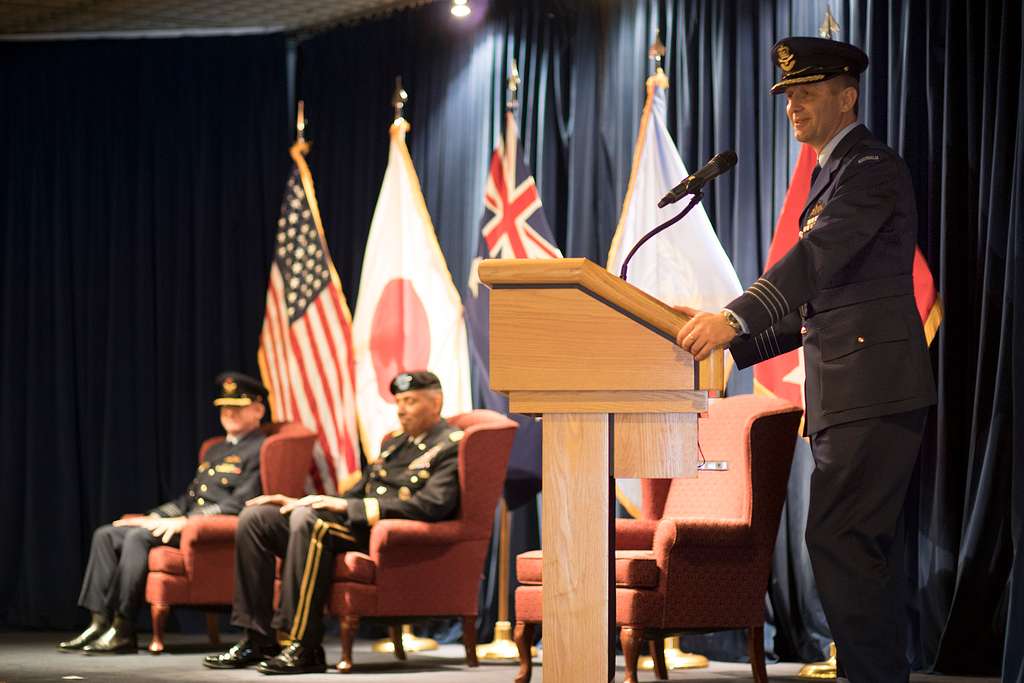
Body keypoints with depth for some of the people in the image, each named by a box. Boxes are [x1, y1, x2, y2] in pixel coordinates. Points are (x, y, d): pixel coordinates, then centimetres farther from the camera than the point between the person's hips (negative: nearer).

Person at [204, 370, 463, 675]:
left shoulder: (451, 446, -4)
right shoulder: (395, 441, 25)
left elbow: (431, 506, -18)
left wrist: (348, 506, -19)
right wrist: (299, 502, 10)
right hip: (358, 524, 9)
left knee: (309, 519, -35)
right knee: (254, 517, -2)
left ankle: (305, 648, -33)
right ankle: (257, 640, -5)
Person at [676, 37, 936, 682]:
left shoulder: (873, 167, -8)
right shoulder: (835, 172, 23)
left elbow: (820, 254, -24)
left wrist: (736, 317, -34)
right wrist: (734, 340, 13)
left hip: (873, 386, -10)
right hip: (851, 392, 10)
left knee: (838, 539, -15)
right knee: (869, 544, 11)